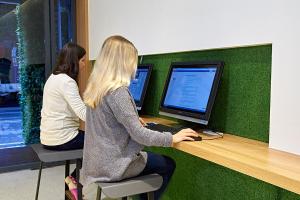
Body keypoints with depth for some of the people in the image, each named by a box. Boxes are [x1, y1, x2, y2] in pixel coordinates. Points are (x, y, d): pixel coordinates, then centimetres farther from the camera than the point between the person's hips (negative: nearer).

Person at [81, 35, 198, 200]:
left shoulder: (95, 87, 3)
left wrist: (134, 119, 31)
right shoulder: (118, 92, -25)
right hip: (112, 165, -8)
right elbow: (139, 134, -24)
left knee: (154, 159, 27)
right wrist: (172, 138, -13)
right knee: (168, 165, 12)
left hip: (97, 161, 8)